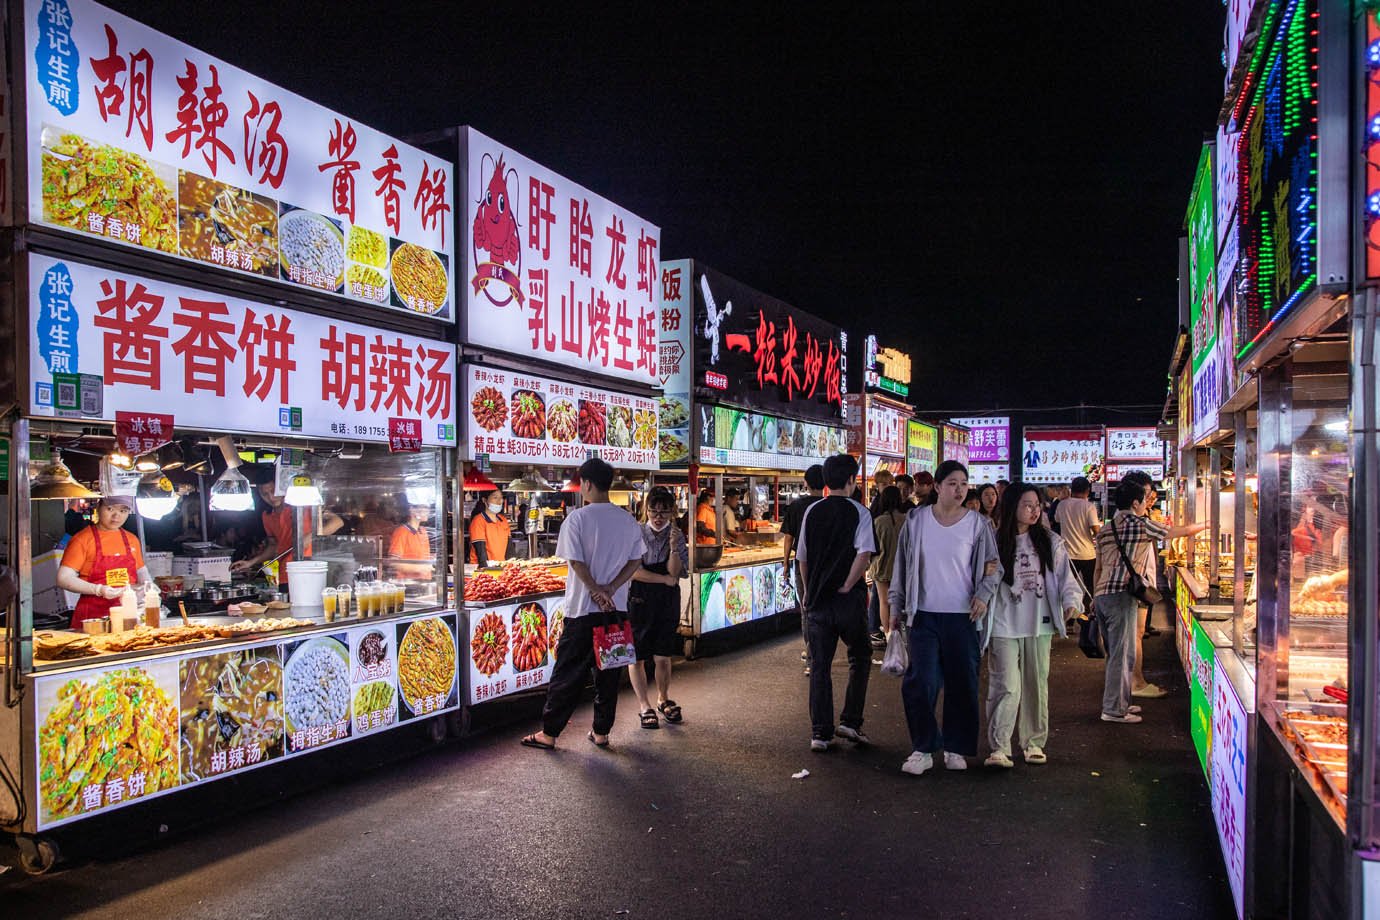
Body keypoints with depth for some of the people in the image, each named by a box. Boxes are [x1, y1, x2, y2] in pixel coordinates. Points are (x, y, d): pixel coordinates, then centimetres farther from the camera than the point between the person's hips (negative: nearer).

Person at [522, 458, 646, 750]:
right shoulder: (628, 520, 5)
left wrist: (597, 591, -8)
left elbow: (576, 561, -15)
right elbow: (636, 561, 3)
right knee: (609, 671, 11)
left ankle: (549, 733, 11)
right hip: (617, 608, 4)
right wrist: (610, 590, -5)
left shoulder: (577, 517, -10)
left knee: (568, 672, 4)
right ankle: (601, 732, 18)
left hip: (583, 608, -4)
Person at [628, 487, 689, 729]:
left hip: (668, 601, 2)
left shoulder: (677, 536, 2)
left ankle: (663, 699, 32)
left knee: (663, 656, 11)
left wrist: (673, 547, -21)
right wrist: (665, 579, -10)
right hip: (639, 600, -2)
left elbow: (675, 572, -8)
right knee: (637, 656, 3)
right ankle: (644, 705, 17)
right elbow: (634, 571, -11)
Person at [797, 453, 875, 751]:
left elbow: (802, 557, 8)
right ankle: (851, 722, 11)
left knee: (819, 665, 8)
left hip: (817, 598, 3)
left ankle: (820, 733, 8)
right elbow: (864, 553, -19)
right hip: (848, 599, -3)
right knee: (859, 657, 16)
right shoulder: (858, 511, -6)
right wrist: (847, 586, -11)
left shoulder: (812, 511, 5)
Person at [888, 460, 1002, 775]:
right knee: (919, 682, -6)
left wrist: (984, 594, -11)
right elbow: (902, 566, 9)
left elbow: (993, 566, 7)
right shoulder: (916, 520, 2)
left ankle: (955, 748, 23)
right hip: (924, 615, 0)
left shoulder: (976, 523, 0)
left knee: (962, 684, 6)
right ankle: (923, 748, 8)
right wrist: (896, 607, 10)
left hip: (963, 616, 0)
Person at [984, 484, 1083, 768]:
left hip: (1039, 626, 3)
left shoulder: (1050, 542, 5)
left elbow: (1065, 576, 3)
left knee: (1037, 685, 12)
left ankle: (1034, 742, 25)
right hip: (1004, 626, -3)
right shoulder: (995, 542, -4)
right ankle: (999, 747, 0)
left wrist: (1072, 601, -11)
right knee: (1006, 686, -6)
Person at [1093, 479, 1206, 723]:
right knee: (1121, 654, -3)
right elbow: (1183, 531, 4)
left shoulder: (1105, 529, 15)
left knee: (1117, 653, 17)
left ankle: (1120, 702, 25)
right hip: (1121, 595, -8)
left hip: (1101, 595, 8)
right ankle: (1113, 709, 1)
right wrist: (1207, 524, 21)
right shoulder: (1140, 524, -6)